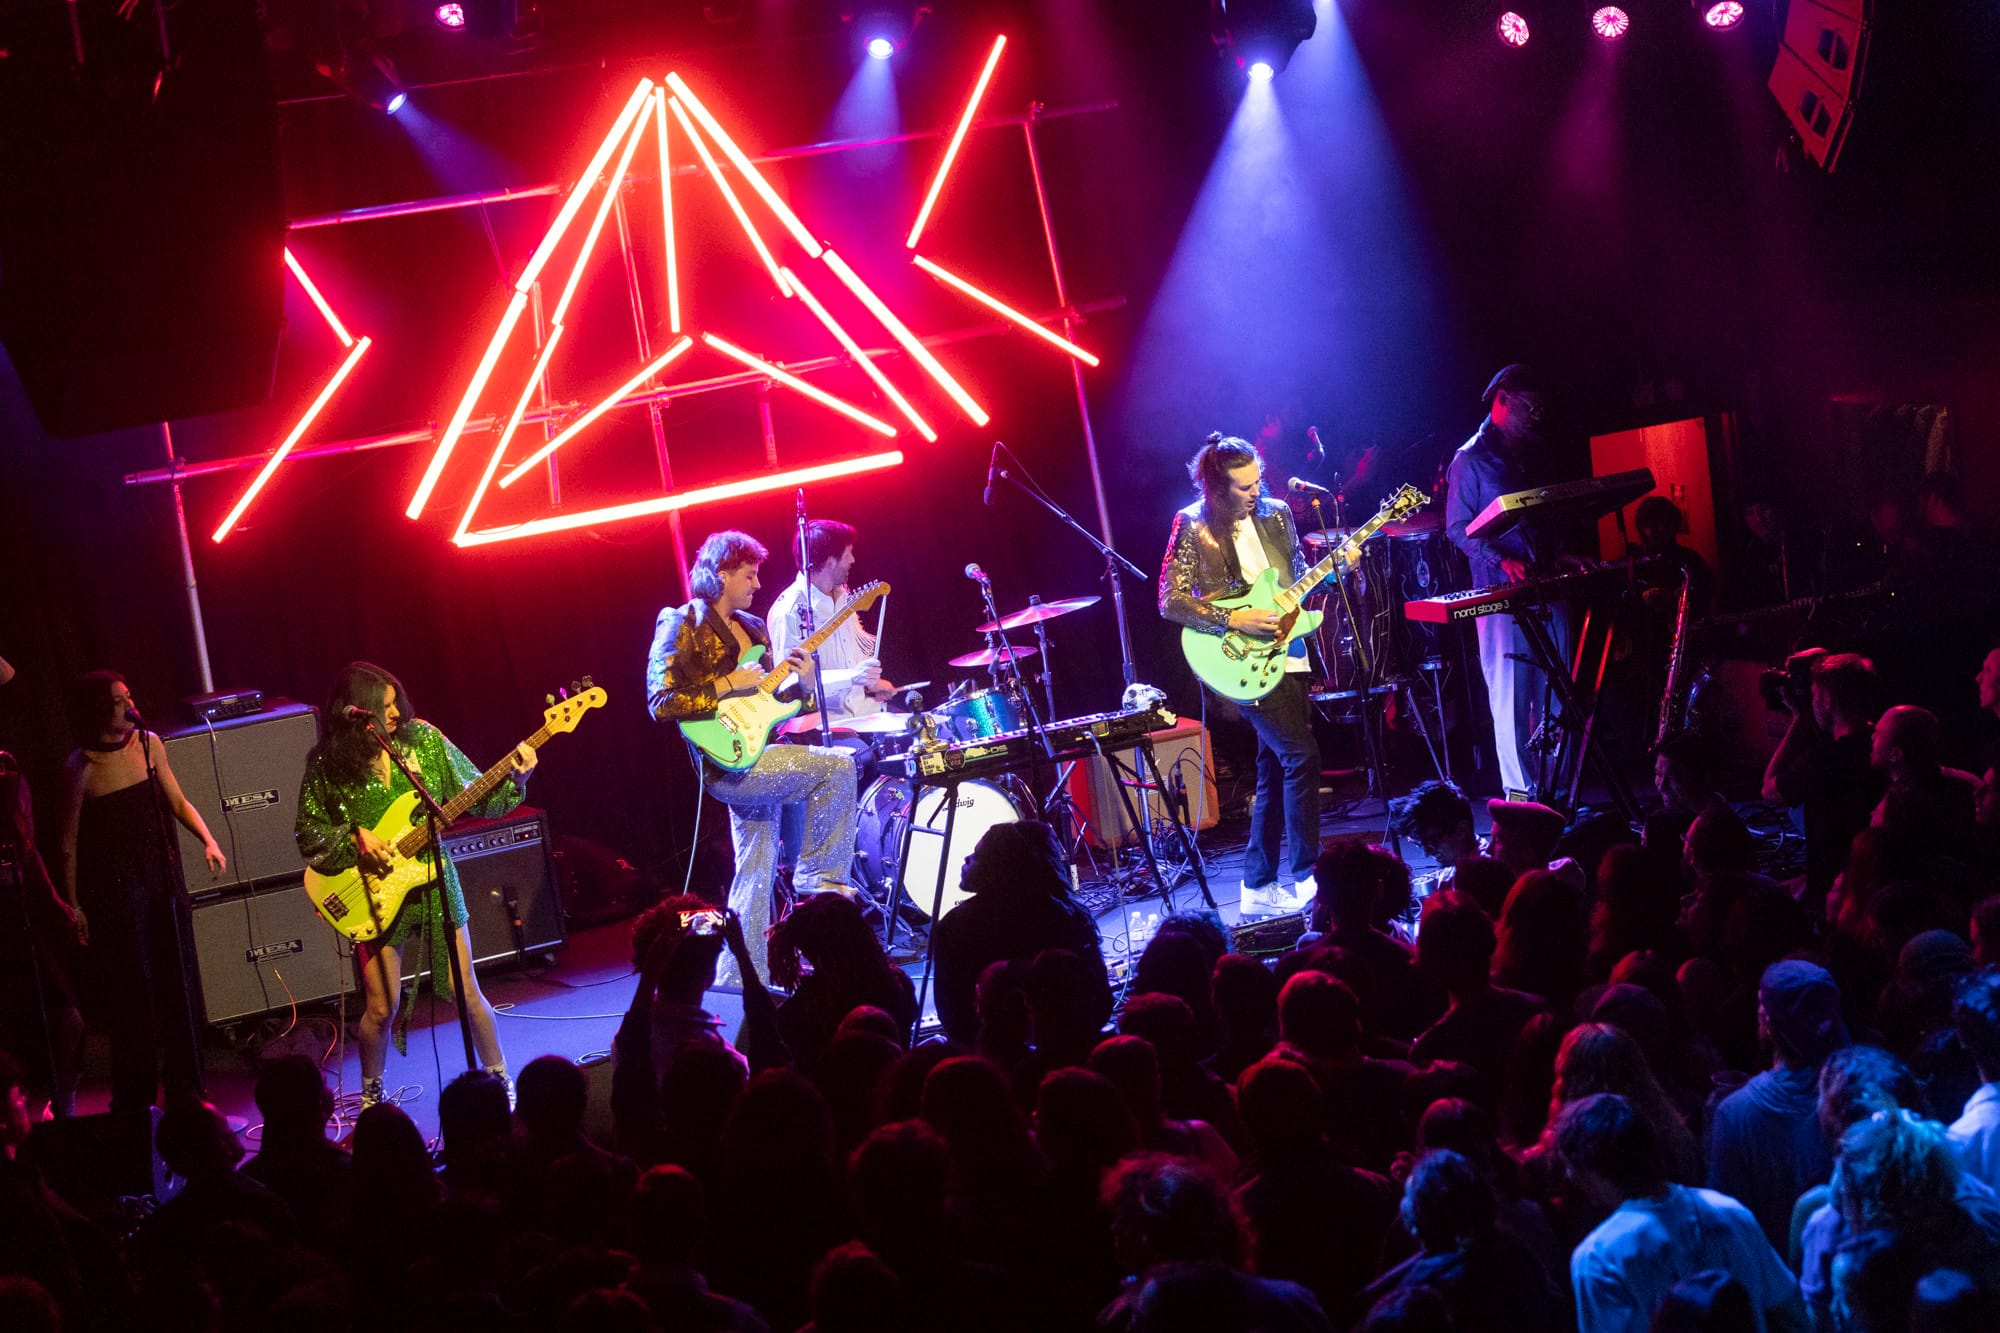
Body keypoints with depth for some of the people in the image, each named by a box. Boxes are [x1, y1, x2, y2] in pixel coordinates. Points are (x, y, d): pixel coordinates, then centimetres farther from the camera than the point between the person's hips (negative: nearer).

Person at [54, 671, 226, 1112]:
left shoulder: (147, 744, -1)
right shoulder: (80, 768, -14)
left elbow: (177, 802, 10)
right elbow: (68, 843, -7)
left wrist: (208, 840, -6)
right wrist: (73, 905, -5)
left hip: (162, 878, 5)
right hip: (114, 890, -5)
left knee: (176, 985, 10)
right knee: (132, 995, 2)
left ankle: (184, 1089, 23)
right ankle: (134, 1101, 16)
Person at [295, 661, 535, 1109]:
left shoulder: (423, 739, -5)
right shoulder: (328, 764, -9)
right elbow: (308, 835, -1)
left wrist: (514, 779, -16)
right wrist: (354, 837, -16)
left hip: (435, 884, 1)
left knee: (467, 992, 4)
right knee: (381, 1009, 1)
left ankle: (500, 1079, 23)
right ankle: (371, 1095, 26)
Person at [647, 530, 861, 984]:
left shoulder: (752, 627, 18)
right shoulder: (682, 626, -7)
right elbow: (660, 702, -15)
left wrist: (799, 684, 0)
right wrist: (728, 684, -17)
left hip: (753, 759, 8)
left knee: (756, 870, 7)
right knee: (836, 767, -18)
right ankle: (819, 875, -7)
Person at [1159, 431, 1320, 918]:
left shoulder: (1276, 513, 7)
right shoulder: (1193, 526, -8)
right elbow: (1170, 602, -11)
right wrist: (1234, 620, -18)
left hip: (1285, 652, 6)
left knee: (1275, 769, 8)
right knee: (1301, 755, -15)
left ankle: (1258, 887, 15)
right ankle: (1306, 877, -8)